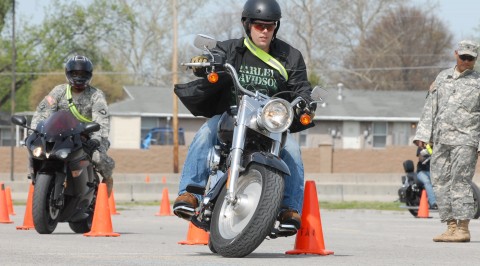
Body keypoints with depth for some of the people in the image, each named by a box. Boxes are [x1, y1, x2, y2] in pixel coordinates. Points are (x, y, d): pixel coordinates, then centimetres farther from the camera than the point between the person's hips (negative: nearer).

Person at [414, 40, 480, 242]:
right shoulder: (443, 77, 16)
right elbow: (430, 107, 17)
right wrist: (422, 134, 8)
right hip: (441, 140, 5)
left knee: (459, 182, -11)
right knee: (440, 182, 3)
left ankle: (463, 228, -9)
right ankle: (451, 227, 7)